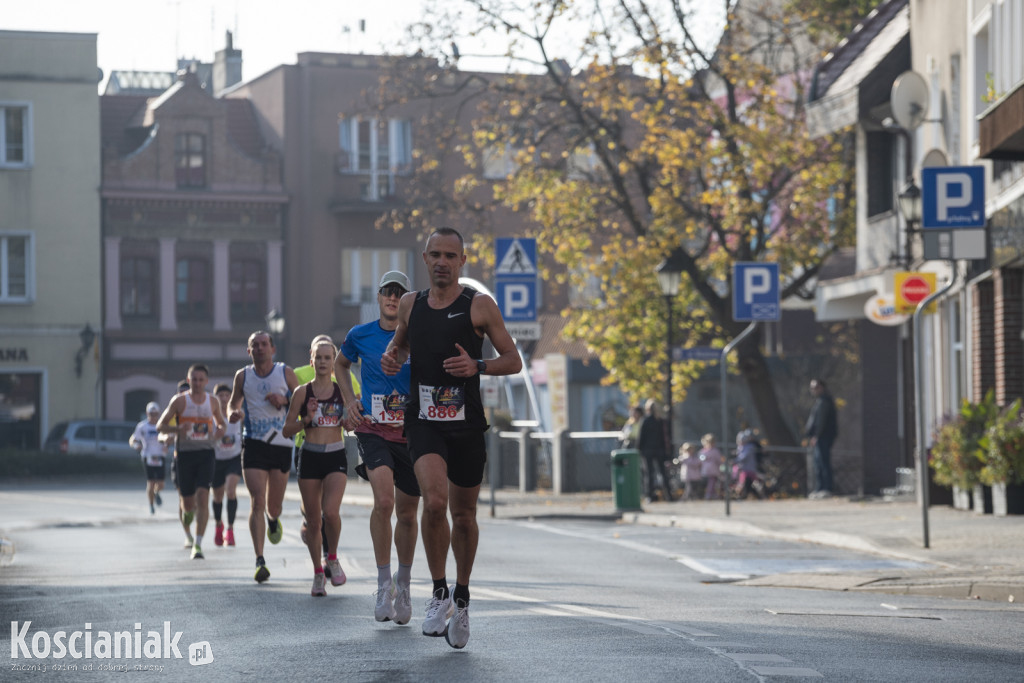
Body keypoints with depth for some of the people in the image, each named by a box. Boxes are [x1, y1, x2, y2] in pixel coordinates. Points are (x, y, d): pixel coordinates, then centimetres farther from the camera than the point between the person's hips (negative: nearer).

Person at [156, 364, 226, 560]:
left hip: (206, 454, 1)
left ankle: (198, 544, -12)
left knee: (203, 497, -15)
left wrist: (219, 432, -2)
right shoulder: (179, 401, -1)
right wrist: (177, 429, -19)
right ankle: (188, 511, 44)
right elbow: (160, 425, 2)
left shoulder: (213, 402, 7)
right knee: (188, 503, 4)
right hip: (184, 454, -1)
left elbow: (221, 424, 22)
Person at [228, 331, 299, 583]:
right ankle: (260, 561, -16)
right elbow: (233, 403, 19)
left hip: (281, 444, 0)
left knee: (274, 505, 10)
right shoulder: (243, 376, 7)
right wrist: (233, 413, -4)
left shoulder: (286, 373, 4)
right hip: (253, 445, 0)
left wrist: (284, 401, -12)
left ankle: (273, 520, 50)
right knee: (257, 502, -13)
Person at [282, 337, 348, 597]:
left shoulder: (343, 391, 5)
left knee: (331, 512, -20)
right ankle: (318, 573, 19)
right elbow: (286, 430, 4)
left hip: (336, 457, -1)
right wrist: (306, 419, -13)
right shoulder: (302, 392, 3)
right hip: (310, 457, 1)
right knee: (313, 519, 4)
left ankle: (332, 558, 6)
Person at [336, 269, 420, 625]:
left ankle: (403, 583, 32)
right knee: (384, 499, -23)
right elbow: (341, 364, 22)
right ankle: (384, 583, -13)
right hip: (373, 430, -1)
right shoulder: (360, 335, 2)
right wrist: (350, 401, 9)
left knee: (407, 513, 10)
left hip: (410, 432, 1)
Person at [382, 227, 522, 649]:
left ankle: (462, 598, 31)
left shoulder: (479, 305, -2)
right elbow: (400, 342, 28)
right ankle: (438, 592, -7)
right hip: (424, 420, 1)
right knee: (434, 500, -22)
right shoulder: (410, 304, 8)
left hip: (467, 423, -1)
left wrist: (477, 366, -19)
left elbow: (513, 361, -1)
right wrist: (391, 357, 5)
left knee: (463, 514, 10)